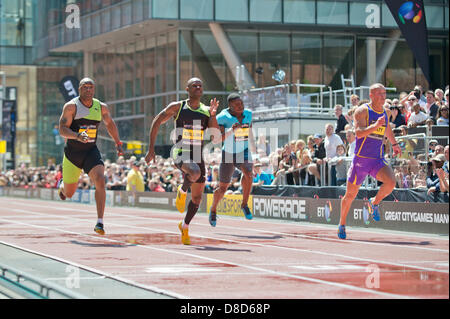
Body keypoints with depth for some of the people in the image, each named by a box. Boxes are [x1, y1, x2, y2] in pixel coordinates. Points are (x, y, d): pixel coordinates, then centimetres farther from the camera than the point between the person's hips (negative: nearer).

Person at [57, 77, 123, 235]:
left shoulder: (101, 107, 3)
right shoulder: (71, 106, -11)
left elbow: (110, 124, 22)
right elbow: (62, 129, -19)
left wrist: (117, 142, 15)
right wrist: (77, 136, -36)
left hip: (91, 151, 2)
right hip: (72, 152, -2)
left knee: (100, 181, -24)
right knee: (68, 194, 10)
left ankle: (99, 223, -23)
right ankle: (62, 185, 51)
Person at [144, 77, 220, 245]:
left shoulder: (207, 111, 7)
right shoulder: (177, 107, -1)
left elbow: (216, 138, 0)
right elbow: (156, 122, 7)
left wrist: (213, 116, -13)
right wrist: (151, 149, 3)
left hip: (198, 156, 4)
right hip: (180, 154, -4)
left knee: (197, 198, 8)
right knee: (195, 173, -37)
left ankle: (185, 226, 33)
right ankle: (182, 191, -4)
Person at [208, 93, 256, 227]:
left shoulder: (248, 114, -2)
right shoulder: (223, 117, -17)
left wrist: (253, 147, 28)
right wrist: (232, 130, -40)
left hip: (244, 152, 2)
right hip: (228, 154, -2)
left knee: (248, 173, -30)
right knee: (223, 188, 6)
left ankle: (245, 204, -13)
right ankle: (213, 210, 35)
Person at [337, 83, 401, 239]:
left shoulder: (386, 112, 8)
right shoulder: (362, 111, -11)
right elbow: (359, 133, -25)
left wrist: (394, 143, 38)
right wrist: (376, 125, -37)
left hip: (378, 159, 4)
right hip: (361, 159, -4)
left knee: (391, 182, -24)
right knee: (350, 194, 6)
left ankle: (374, 203, 6)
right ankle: (342, 225, 28)